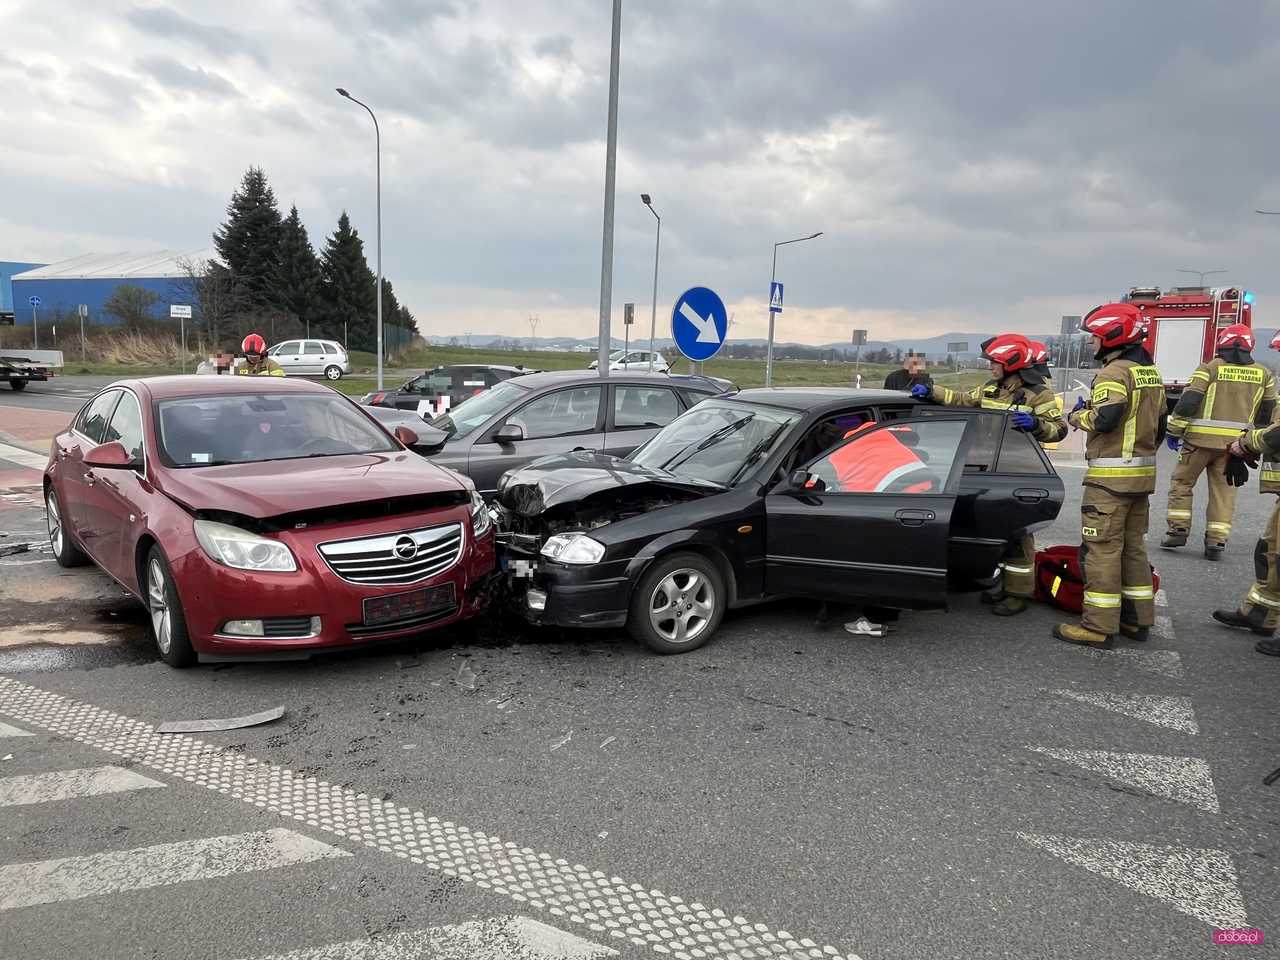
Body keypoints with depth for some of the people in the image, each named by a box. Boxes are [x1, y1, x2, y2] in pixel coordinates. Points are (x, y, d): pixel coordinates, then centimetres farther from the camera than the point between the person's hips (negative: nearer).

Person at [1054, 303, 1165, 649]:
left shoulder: (1115, 372, -14)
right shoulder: (1151, 373, 15)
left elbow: (1105, 417, -26)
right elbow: (1159, 424, 20)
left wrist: (1077, 416, -8)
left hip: (1110, 476, -9)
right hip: (1143, 473, 9)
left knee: (1102, 548, -6)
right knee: (1133, 544, 15)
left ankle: (1099, 626, -5)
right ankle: (1138, 618, 21)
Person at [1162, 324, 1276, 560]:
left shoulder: (1210, 368, -4)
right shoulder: (1264, 374, 9)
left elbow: (1188, 402, -9)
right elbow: (1268, 413, 14)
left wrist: (1174, 432, 0)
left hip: (1202, 437, -3)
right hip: (1235, 443, 3)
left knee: (1182, 481, 12)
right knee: (1224, 489, 9)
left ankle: (1178, 530, 9)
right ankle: (1216, 542, 6)